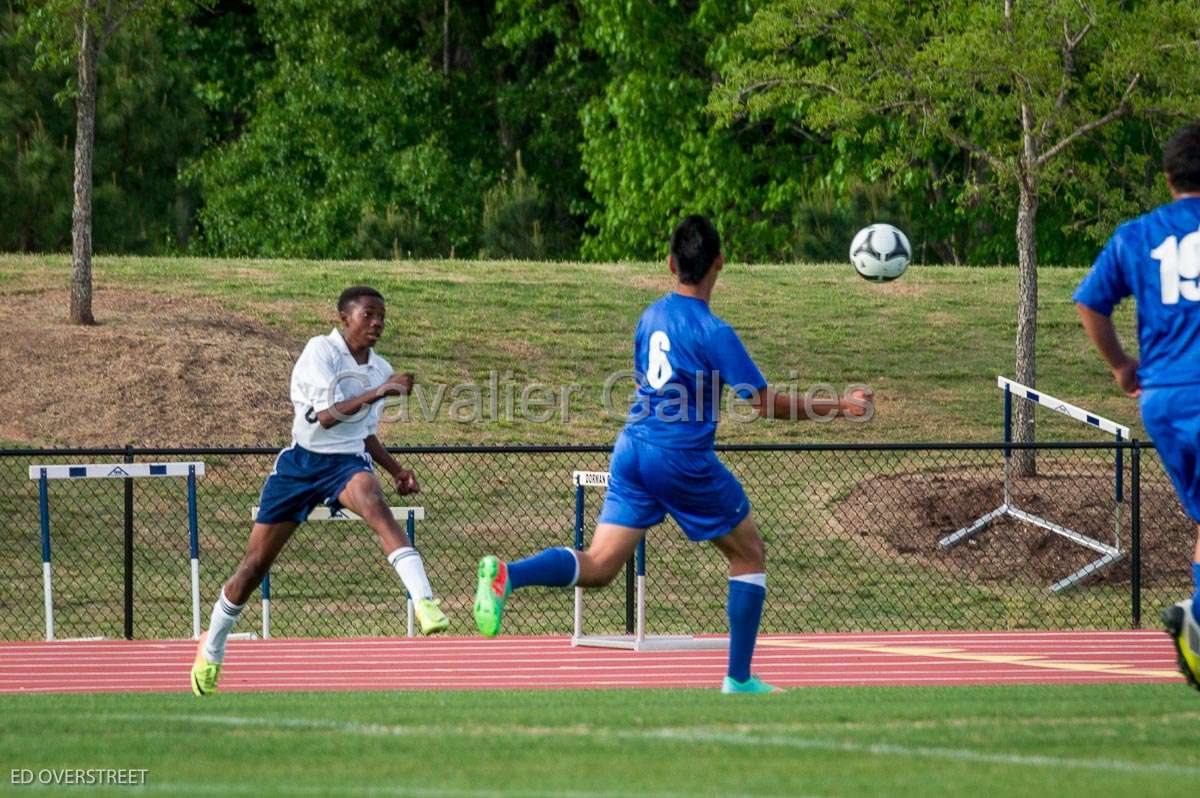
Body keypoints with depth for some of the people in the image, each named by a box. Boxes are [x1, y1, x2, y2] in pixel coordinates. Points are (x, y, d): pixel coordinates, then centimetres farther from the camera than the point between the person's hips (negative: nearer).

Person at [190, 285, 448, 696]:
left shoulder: (380, 370, 10)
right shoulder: (321, 351, -9)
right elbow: (326, 416, -22)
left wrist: (396, 470, 12)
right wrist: (377, 392, -29)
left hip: (348, 462, 3)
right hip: (302, 460, -3)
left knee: (376, 506, -34)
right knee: (254, 566, 3)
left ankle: (425, 603, -49)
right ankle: (212, 648, 27)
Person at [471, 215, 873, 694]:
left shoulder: (650, 318, 8)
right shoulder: (713, 333, -12)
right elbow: (766, 403, -10)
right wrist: (839, 408, -2)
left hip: (632, 450, 6)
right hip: (684, 458, -6)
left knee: (598, 567, 1)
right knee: (748, 555, 13)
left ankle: (507, 575, -25)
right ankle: (738, 680, 12)